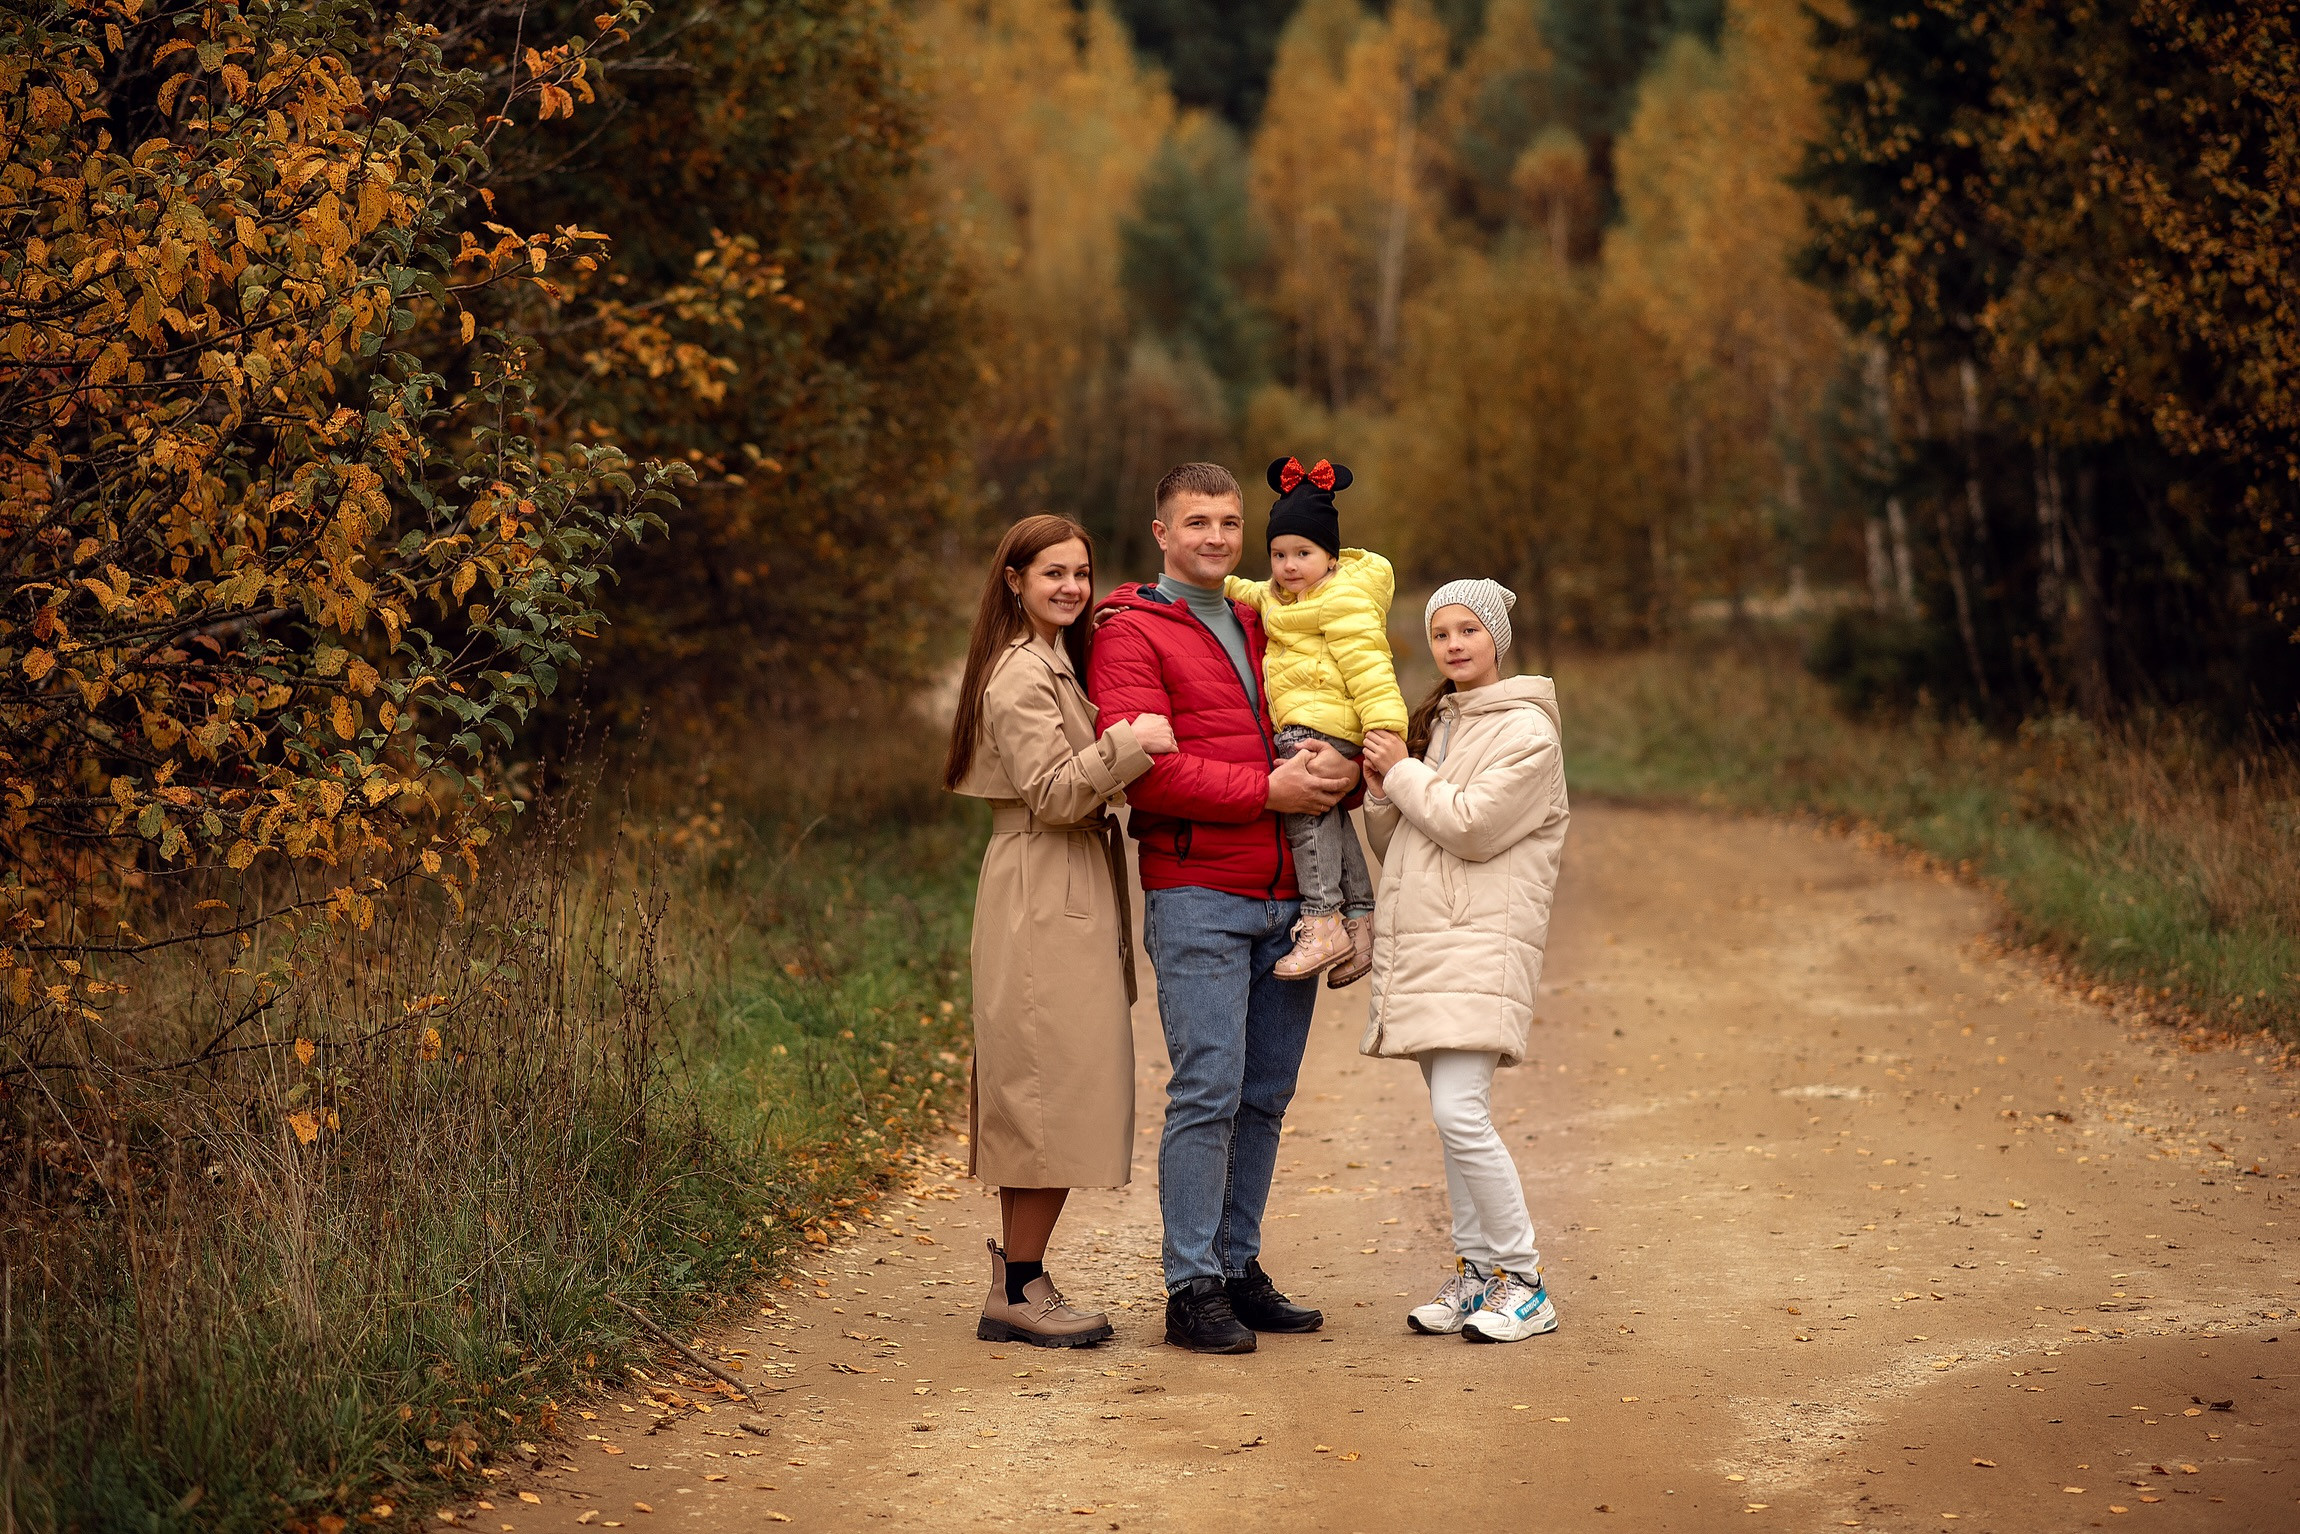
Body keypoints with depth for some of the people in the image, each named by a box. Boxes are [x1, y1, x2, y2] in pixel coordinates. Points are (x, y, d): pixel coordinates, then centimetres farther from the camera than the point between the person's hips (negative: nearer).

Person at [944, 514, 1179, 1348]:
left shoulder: (1057, 665, 20)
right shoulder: (1020, 675, -12)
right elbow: (1052, 795, -19)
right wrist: (1127, 746, -27)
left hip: (1071, 900, 10)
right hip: (1043, 902, -10)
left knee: (1050, 1101, 10)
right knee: (1054, 1092, -9)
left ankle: (1017, 1284, 14)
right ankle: (1020, 1289, -3)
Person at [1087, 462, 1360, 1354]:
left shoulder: (1263, 630, 20)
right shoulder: (1130, 635, -1)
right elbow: (1145, 769, -14)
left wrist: (1337, 773, -4)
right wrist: (1268, 788, -16)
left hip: (1286, 897, 7)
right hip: (1196, 896, -6)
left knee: (1265, 1096, 8)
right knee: (1208, 1093, -9)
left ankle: (1239, 1267, 17)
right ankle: (1192, 1289, -4)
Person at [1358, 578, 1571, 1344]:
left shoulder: (1527, 729, -5)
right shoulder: (1432, 723, 19)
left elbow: (1472, 827, -16)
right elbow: (1397, 849, 20)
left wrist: (1404, 772, -4)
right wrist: (1382, 794, 1)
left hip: (1481, 944, -8)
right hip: (1419, 947, 8)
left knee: (1460, 1112, -16)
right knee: (1454, 1117, 9)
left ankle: (1524, 1283, -7)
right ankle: (1476, 1273, 16)